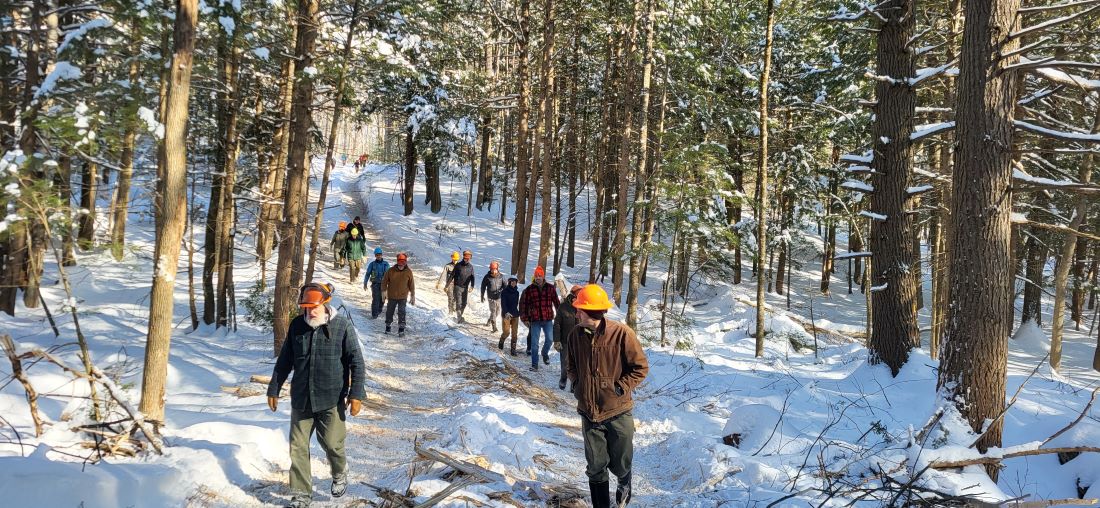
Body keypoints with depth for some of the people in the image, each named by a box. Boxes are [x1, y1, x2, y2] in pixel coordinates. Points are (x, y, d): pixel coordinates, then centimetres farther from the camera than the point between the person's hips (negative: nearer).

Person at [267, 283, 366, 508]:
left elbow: (356, 361, -5)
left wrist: (356, 393, -10)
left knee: (331, 443, 2)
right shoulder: (297, 326, 2)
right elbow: (284, 361, 12)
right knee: (298, 447, 3)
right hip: (301, 399, 3)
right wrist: (273, 389, 14)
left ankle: (339, 474, 34)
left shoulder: (342, 326, -8)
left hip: (331, 399, -3)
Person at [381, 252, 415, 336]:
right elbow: (384, 281, 2)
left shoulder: (408, 272, -7)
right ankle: (388, 326, 32)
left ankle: (401, 329, -2)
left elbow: (411, 285, 1)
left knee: (401, 312, -7)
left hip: (403, 297, -1)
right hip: (391, 296, 1)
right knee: (389, 311, 13)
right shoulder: (391, 271, -9)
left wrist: (412, 296, 4)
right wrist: (384, 291, -4)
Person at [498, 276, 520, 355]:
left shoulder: (516, 292, 9)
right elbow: (503, 303, -15)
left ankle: (513, 349, 4)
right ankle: (501, 343, 25)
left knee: (515, 333, -1)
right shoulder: (504, 291, -7)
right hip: (506, 314, -5)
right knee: (506, 332, -6)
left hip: (515, 315, 5)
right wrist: (506, 312, -28)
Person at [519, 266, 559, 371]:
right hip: (535, 320, -1)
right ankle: (534, 364, 7)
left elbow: (556, 302, 8)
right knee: (534, 343, 0)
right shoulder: (529, 289, -1)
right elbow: (523, 304, 2)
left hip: (548, 320, 1)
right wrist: (524, 318, -1)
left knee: (550, 339, 3)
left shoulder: (550, 288, 2)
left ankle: (545, 353, 35)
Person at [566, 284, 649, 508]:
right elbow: (570, 364, 16)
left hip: (618, 412, -3)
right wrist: (577, 385, 3)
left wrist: (620, 388, -13)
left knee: (619, 463, 13)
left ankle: (624, 485, 46)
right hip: (589, 412, 3)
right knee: (596, 466, 9)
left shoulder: (621, 333, -16)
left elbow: (640, 367, -8)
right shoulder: (576, 334, -2)